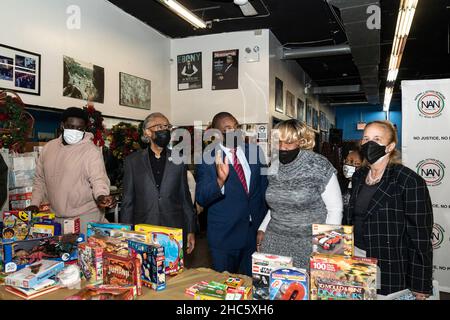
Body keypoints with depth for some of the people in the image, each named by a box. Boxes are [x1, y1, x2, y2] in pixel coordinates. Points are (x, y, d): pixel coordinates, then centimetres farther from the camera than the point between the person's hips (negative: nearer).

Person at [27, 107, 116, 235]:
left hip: (86, 217, -5)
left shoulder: (91, 151, -10)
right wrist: (35, 203, 8)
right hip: (56, 217, 5)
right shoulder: (49, 147, 7)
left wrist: (101, 195, -38)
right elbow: (40, 179, 16)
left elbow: (98, 179, -19)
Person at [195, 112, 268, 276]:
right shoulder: (208, 158, -9)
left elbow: (264, 185, 11)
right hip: (224, 237, -3)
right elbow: (201, 199, -15)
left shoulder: (254, 151, 1)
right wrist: (220, 180, -34)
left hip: (256, 232, 3)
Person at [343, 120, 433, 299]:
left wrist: (419, 288, -13)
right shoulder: (359, 176, 4)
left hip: (390, 272, -5)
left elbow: (420, 237, -14)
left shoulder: (409, 181, -14)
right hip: (355, 257, 6)